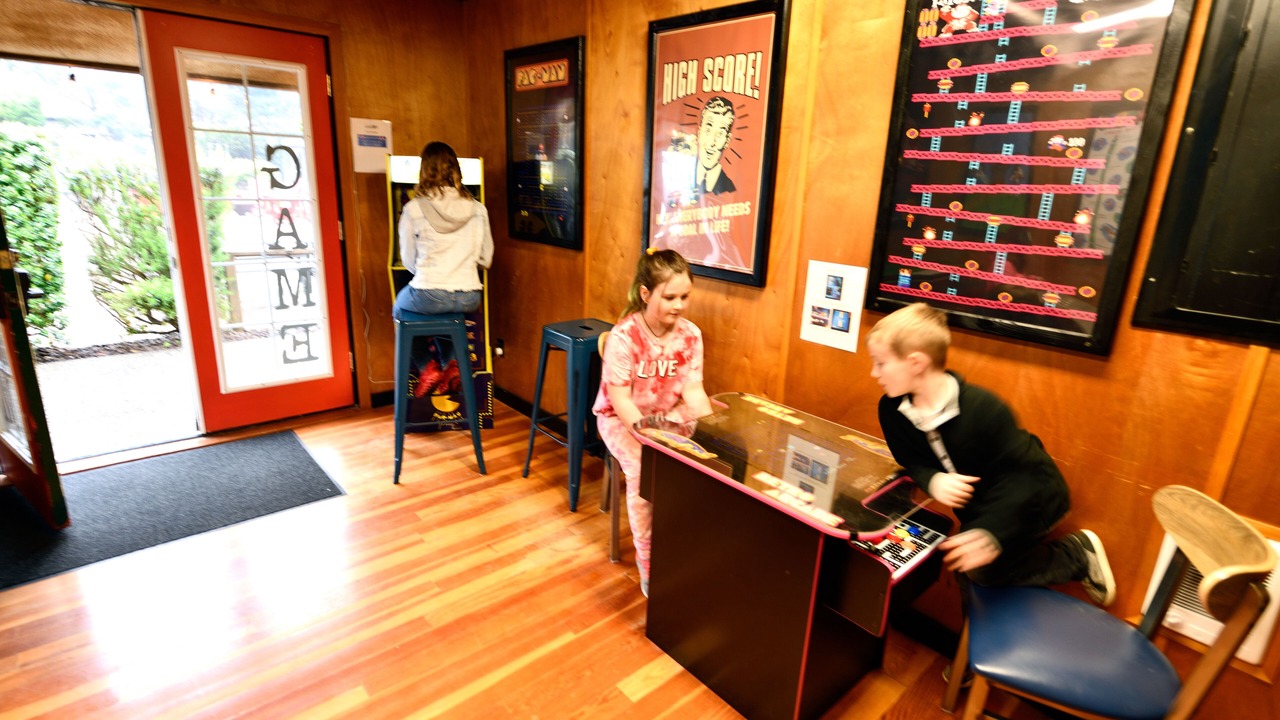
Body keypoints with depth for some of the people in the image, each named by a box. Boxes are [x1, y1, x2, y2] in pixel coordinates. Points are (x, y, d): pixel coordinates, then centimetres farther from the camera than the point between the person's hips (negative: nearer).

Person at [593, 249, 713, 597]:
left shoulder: (691, 334, -7)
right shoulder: (623, 336, -21)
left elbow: (693, 390, -7)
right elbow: (620, 399, -20)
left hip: (670, 415, 4)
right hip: (622, 419, -3)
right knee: (643, 471, -27)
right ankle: (647, 560, -6)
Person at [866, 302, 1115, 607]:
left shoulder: (982, 408, -31)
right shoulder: (891, 409, -17)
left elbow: (1020, 475, -28)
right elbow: (911, 462, -6)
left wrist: (992, 531, -40)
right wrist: (933, 480, -29)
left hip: (1032, 494, -6)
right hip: (979, 500, 6)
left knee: (977, 568, -18)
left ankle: (1076, 553, 3)